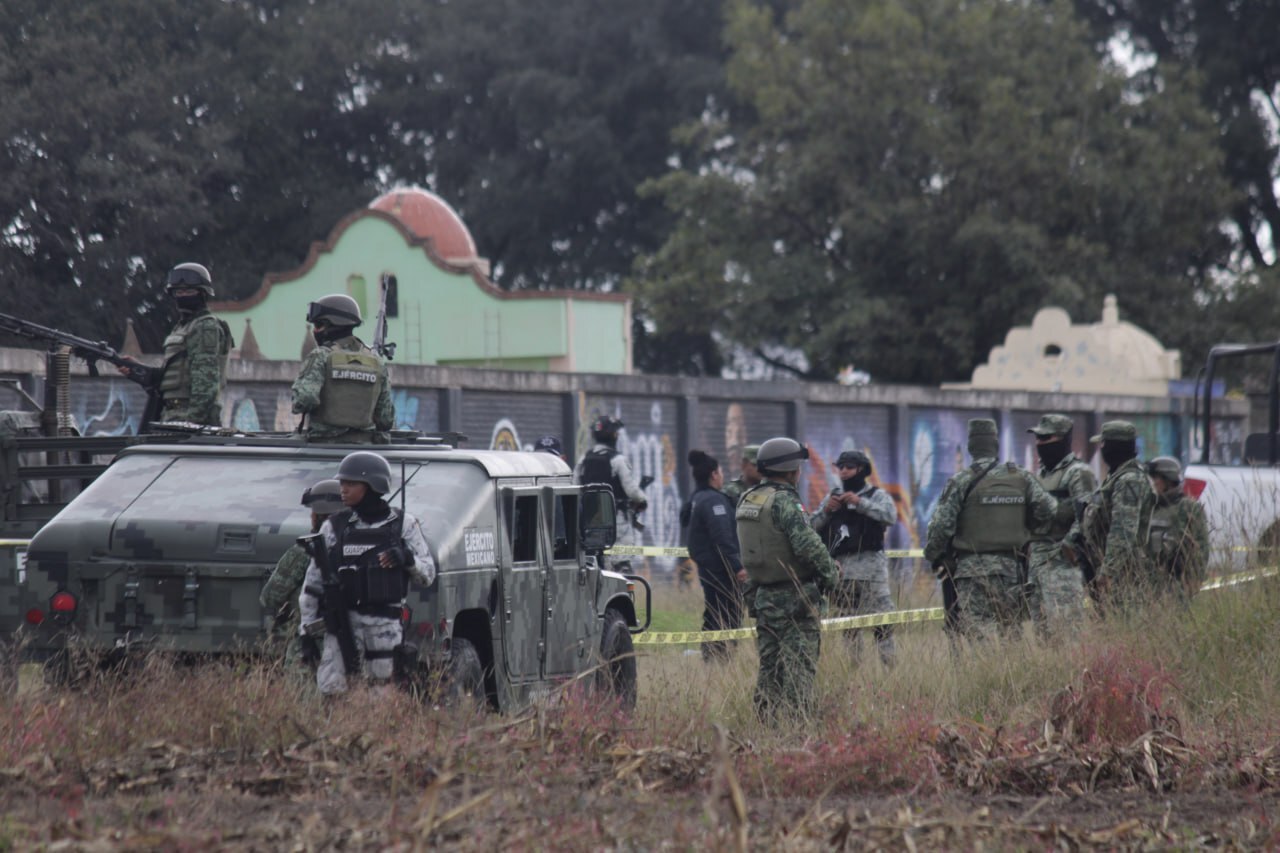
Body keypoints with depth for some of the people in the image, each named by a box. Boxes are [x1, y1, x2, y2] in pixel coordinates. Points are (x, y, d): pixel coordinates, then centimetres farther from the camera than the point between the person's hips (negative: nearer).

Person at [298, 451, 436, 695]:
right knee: (330, 689, -10)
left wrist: (408, 559, -15)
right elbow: (313, 580, 11)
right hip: (343, 621, 1)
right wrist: (307, 628, 5)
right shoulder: (334, 527, 9)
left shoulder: (403, 525, 7)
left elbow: (427, 575, 6)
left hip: (386, 625, -1)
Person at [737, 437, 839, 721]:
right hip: (794, 599, -8)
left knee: (770, 666, 12)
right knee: (800, 666, -6)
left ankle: (766, 723, 13)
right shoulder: (783, 501, -16)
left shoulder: (746, 501, 11)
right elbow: (808, 544, -22)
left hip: (762, 597, 8)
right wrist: (831, 573, -9)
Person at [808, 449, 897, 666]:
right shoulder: (834, 496, 18)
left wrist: (860, 503, -18)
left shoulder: (876, 495, 5)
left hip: (870, 566, -5)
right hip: (840, 567, 5)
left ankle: (889, 663, -11)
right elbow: (812, 525, 14)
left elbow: (890, 515, -14)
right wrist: (826, 510, -5)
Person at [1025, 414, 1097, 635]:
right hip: (1036, 560, 9)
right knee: (1042, 630, 8)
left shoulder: (1078, 474, -6)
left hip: (1062, 564, -9)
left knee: (1064, 628, -13)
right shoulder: (1040, 475, 21)